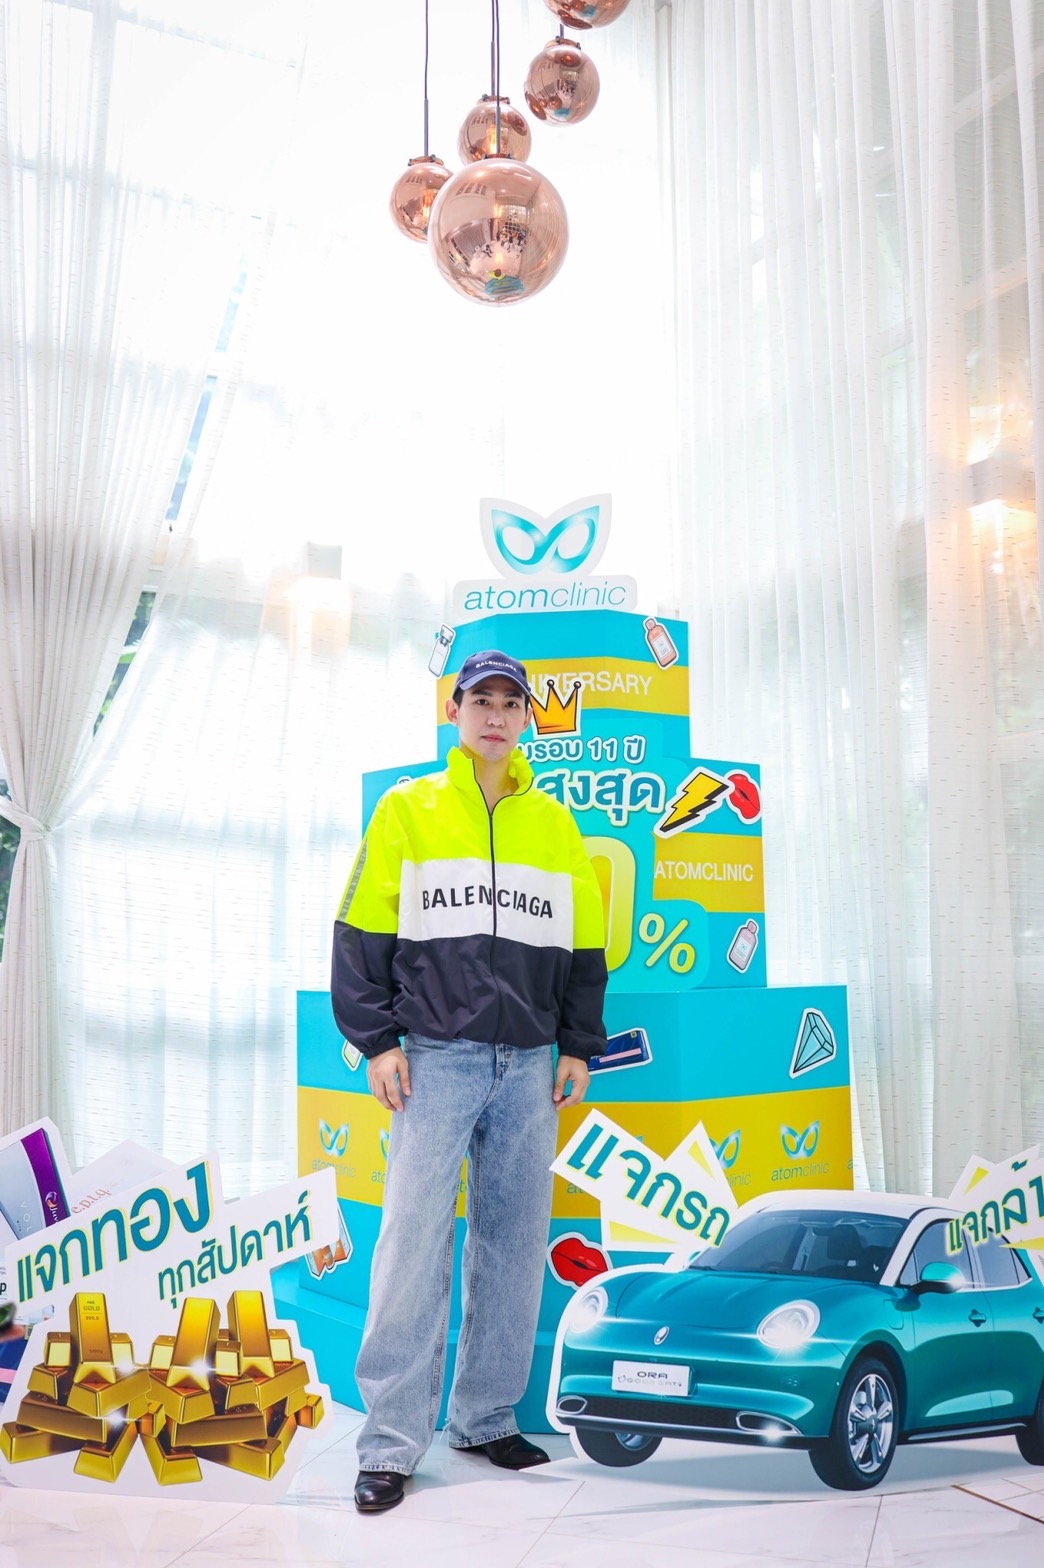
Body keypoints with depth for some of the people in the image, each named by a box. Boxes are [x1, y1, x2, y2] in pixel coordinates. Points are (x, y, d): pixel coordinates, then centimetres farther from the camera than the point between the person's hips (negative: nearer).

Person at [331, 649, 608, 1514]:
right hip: (435, 1058, -3)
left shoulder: (556, 825, 12)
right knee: (415, 1241, -6)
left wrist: (578, 1047, 9)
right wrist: (377, 1040, -5)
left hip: (529, 1067, 3)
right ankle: (392, 1442, 3)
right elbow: (364, 932, 2)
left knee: (515, 1246, 8)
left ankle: (486, 1417, 22)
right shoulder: (407, 811, 4)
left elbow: (584, 945, 15)